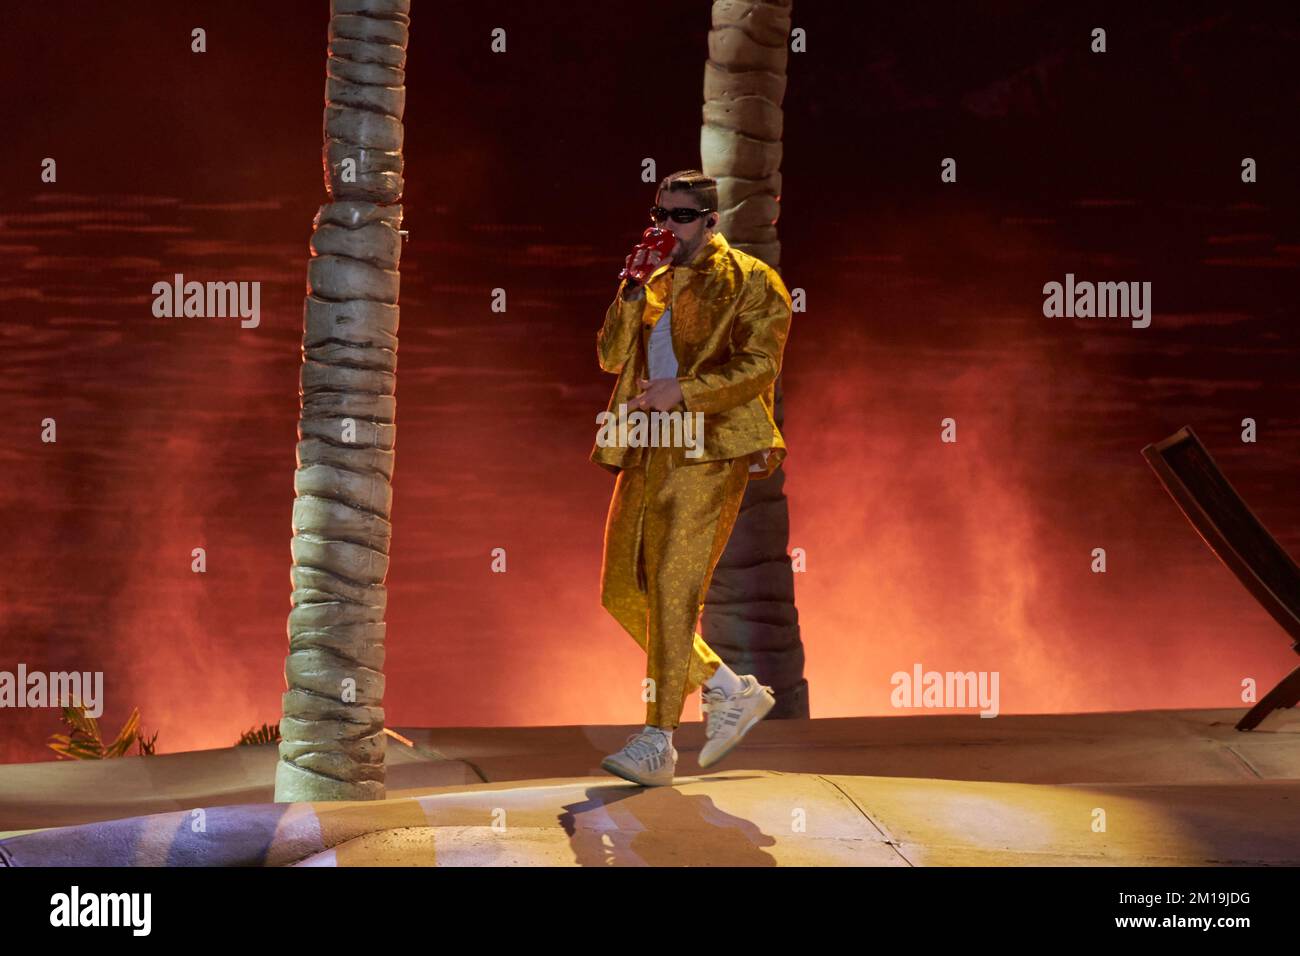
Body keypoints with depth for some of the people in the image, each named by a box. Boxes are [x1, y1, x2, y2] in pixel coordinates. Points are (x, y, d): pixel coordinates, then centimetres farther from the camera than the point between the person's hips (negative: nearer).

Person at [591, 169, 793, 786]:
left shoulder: (752, 282, 0)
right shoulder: (654, 284, 20)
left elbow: (759, 368, -10)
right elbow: (611, 357, 12)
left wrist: (682, 392, -20)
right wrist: (634, 290, 0)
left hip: (709, 454, -8)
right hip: (647, 454, 8)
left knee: (673, 590, -13)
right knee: (623, 592, 6)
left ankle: (658, 744, -10)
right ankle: (732, 692, 20)